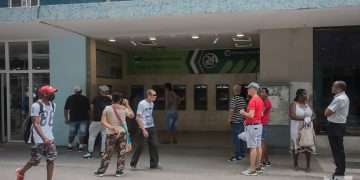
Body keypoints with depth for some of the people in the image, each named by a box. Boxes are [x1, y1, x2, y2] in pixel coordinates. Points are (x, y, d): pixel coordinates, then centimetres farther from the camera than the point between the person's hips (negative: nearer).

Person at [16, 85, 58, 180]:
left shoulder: (53, 105, 7)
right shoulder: (36, 105, -16)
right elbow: (36, 124, -21)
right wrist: (44, 138, -29)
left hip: (50, 138, 6)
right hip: (38, 139, -6)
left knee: (51, 160, 2)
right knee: (35, 160, 6)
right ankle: (21, 171, 33)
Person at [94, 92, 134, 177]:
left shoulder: (107, 109, -4)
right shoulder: (124, 108, 0)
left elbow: (103, 122, -12)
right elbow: (132, 115, 19)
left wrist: (112, 127, -15)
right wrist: (127, 104, 21)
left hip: (111, 134, 0)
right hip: (122, 132, 0)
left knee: (108, 153, 10)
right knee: (121, 153, 9)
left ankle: (101, 171, 14)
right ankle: (119, 171, 11)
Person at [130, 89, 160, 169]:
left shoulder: (151, 104, 9)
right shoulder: (142, 104, -13)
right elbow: (138, 118, -14)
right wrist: (143, 130, -18)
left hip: (152, 127, 7)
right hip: (144, 128, -7)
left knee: (154, 145, 3)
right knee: (140, 146, -1)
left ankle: (154, 164, 13)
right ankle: (133, 163, 16)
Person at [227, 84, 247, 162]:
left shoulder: (234, 99, -14)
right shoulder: (243, 99, 8)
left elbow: (232, 110, -18)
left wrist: (229, 119, -8)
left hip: (235, 121, -7)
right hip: (242, 121, 7)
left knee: (236, 139, -4)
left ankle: (237, 156, -1)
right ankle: (242, 153, 22)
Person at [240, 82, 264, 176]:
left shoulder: (252, 100, -18)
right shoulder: (260, 100, 12)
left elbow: (251, 115, -25)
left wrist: (243, 112, -7)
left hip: (252, 126, -10)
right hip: (259, 125, 10)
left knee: (253, 147, -6)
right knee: (258, 146, 13)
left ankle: (252, 169, -3)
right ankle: (258, 167, 20)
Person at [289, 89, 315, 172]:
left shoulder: (308, 104, 10)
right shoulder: (294, 104, -4)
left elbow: (313, 115, 9)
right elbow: (292, 115, -16)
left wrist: (309, 119, -13)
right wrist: (304, 118, -22)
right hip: (297, 129, -3)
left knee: (308, 146, -1)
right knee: (296, 146, 4)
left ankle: (308, 165, 8)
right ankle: (296, 164, 19)